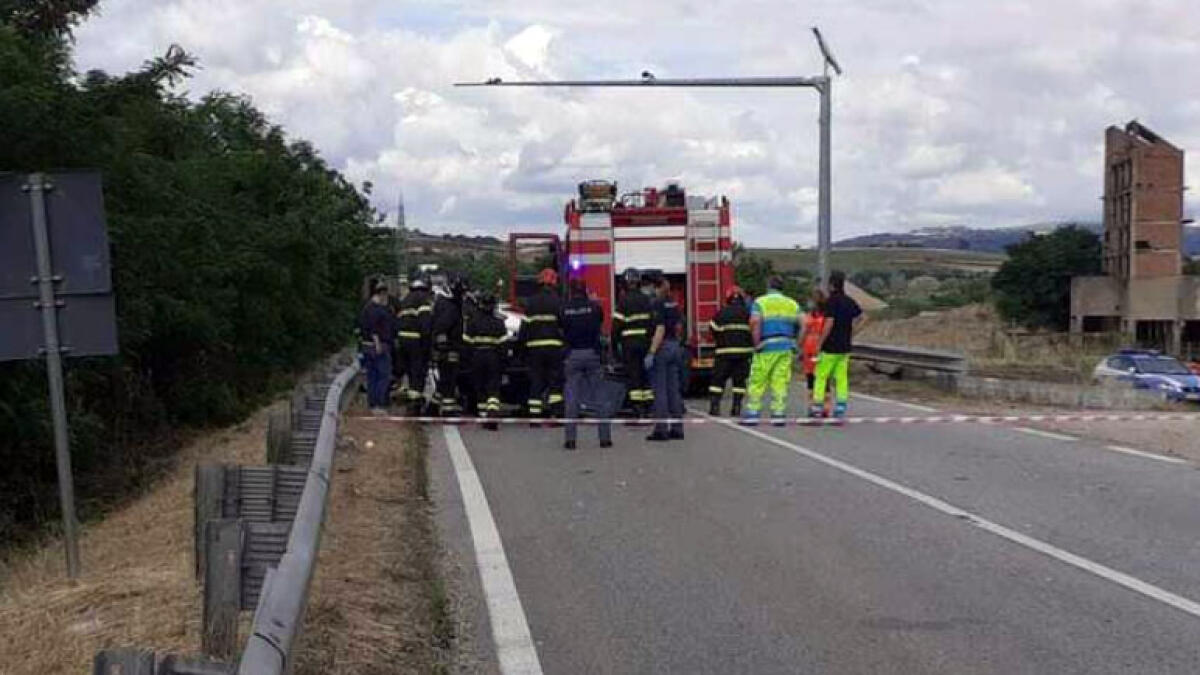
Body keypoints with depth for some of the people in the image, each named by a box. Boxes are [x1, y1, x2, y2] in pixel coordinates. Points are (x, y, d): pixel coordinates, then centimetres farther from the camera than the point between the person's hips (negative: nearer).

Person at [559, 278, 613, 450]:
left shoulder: (564, 309, 0)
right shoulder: (595, 306, -1)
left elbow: (561, 331, 6)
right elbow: (601, 327, 9)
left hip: (572, 355, 0)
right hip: (592, 353, 0)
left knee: (572, 397, 3)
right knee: (598, 395, 6)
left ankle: (570, 439, 0)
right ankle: (605, 437, 7)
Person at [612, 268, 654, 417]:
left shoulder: (624, 300, -8)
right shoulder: (647, 299, 8)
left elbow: (617, 324, -10)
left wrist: (615, 342, 0)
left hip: (630, 342, -5)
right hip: (645, 341, 5)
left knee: (633, 376, -4)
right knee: (646, 374, 11)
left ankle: (638, 411, -7)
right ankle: (648, 407, 14)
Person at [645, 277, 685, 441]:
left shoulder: (658, 304, -13)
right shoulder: (674, 303, 11)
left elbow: (660, 330, -19)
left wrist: (651, 352, -20)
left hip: (662, 347, -8)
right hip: (675, 347, 8)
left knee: (660, 390, -3)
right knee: (674, 389, 10)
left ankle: (661, 429, -2)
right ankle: (677, 429, 12)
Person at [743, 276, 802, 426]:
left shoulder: (760, 302, 0)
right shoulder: (793, 304, 13)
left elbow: (755, 323, -14)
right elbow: (801, 325, 7)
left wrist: (756, 344, -9)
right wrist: (795, 345, 14)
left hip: (767, 348, -3)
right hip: (786, 348, 4)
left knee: (757, 382, 1)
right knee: (780, 382, 5)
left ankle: (752, 414, 0)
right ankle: (778, 414, 2)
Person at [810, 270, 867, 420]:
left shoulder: (831, 301, -12)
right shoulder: (850, 301, 10)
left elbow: (829, 323, -19)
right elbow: (863, 318, 15)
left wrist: (819, 344, -15)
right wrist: (852, 333, 14)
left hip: (831, 346, -7)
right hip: (845, 346, 7)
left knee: (821, 376, -1)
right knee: (842, 377, 8)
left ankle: (817, 407, -2)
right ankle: (841, 408, 7)